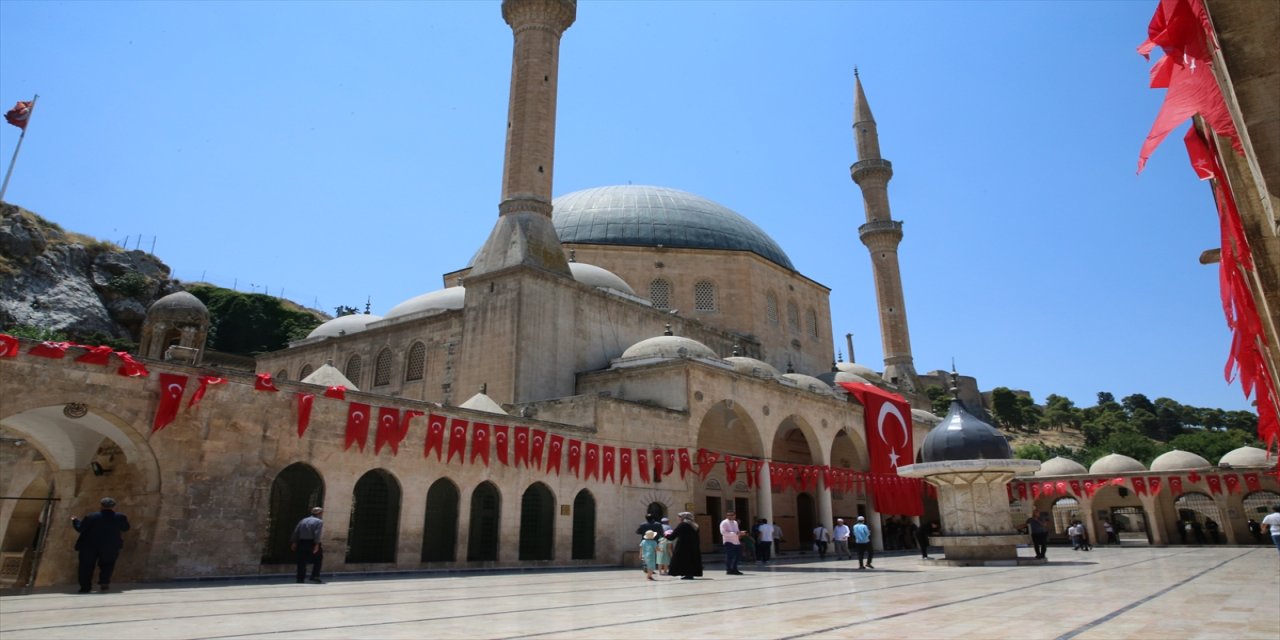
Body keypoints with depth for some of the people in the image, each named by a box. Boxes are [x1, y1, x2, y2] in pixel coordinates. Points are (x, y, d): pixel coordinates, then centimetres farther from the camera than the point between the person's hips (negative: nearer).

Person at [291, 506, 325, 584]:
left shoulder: (303, 520, 14)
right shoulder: (319, 522, -2)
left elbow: (296, 532, 7)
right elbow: (317, 534, -14)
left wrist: (294, 542, 7)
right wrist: (317, 544, -17)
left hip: (301, 543, 5)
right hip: (311, 543, -5)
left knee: (301, 563, 10)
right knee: (318, 559, 11)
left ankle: (300, 580, 13)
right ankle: (315, 576, 2)